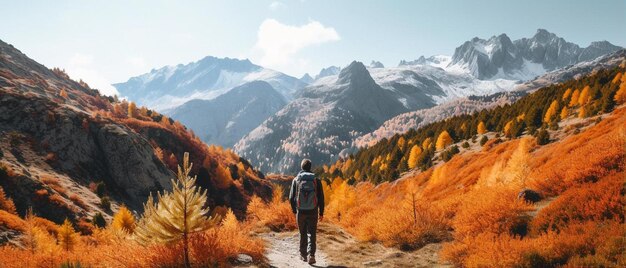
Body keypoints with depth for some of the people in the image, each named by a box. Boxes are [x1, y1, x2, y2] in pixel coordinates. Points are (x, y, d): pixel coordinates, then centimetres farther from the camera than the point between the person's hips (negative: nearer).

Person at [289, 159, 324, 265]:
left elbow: (291, 197, 0)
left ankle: (303, 255, 25)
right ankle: (311, 255, -5)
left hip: (300, 212, 1)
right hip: (313, 212, -1)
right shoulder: (316, 180, -3)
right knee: (312, 234, 8)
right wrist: (321, 213, 7)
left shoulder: (296, 180, -2)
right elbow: (321, 198, -2)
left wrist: (294, 210, 15)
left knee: (302, 234, 16)